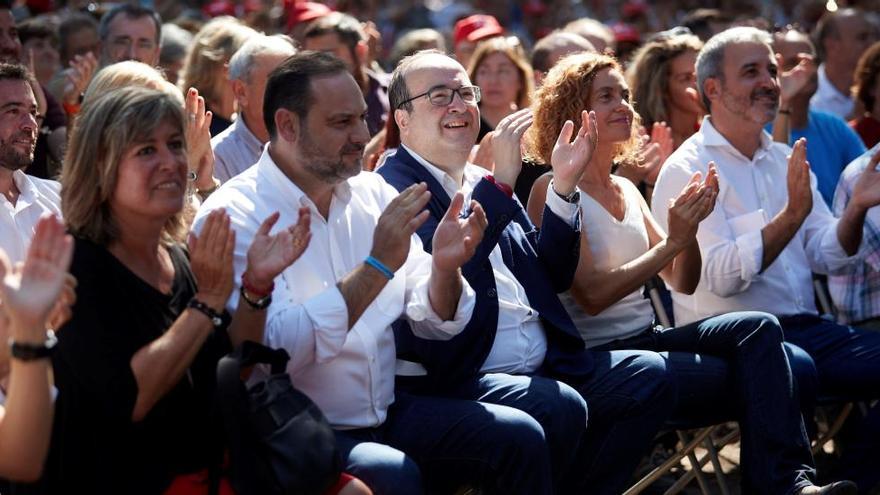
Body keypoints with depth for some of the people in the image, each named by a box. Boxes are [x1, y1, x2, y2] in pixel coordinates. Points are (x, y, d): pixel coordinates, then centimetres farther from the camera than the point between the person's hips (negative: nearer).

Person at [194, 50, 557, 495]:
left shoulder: (372, 193, 8)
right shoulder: (232, 215, -12)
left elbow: (435, 323, 10)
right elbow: (275, 349, -25)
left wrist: (444, 267, -12)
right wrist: (376, 267, -24)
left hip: (388, 411, 7)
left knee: (520, 438, -10)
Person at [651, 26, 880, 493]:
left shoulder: (785, 159, 18)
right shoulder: (688, 169, -5)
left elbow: (827, 257, 12)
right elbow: (721, 276, -17)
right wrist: (791, 215, -25)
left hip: (805, 328, 7)